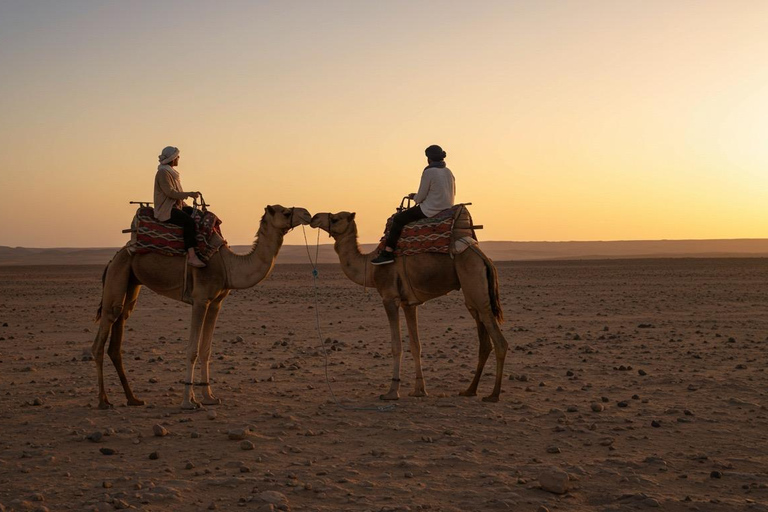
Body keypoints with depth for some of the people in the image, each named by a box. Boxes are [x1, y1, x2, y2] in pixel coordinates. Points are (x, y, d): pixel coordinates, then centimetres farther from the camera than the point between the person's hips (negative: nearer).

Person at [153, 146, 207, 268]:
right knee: (189, 221, -30)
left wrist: (185, 206, 15)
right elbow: (170, 192, -22)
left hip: (176, 206, 10)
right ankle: (192, 256, -38)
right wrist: (189, 194, -22)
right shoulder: (163, 172, -11)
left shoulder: (170, 172, 19)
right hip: (165, 210, -10)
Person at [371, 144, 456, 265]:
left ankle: (388, 253, -5)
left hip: (431, 210, -9)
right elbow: (452, 194, 19)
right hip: (447, 210, 9)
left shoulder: (429, 172, -13)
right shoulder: (449, 172, 10)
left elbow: (420, 197, -12)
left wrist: (413, 196, 12)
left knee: (398, 219, 0)